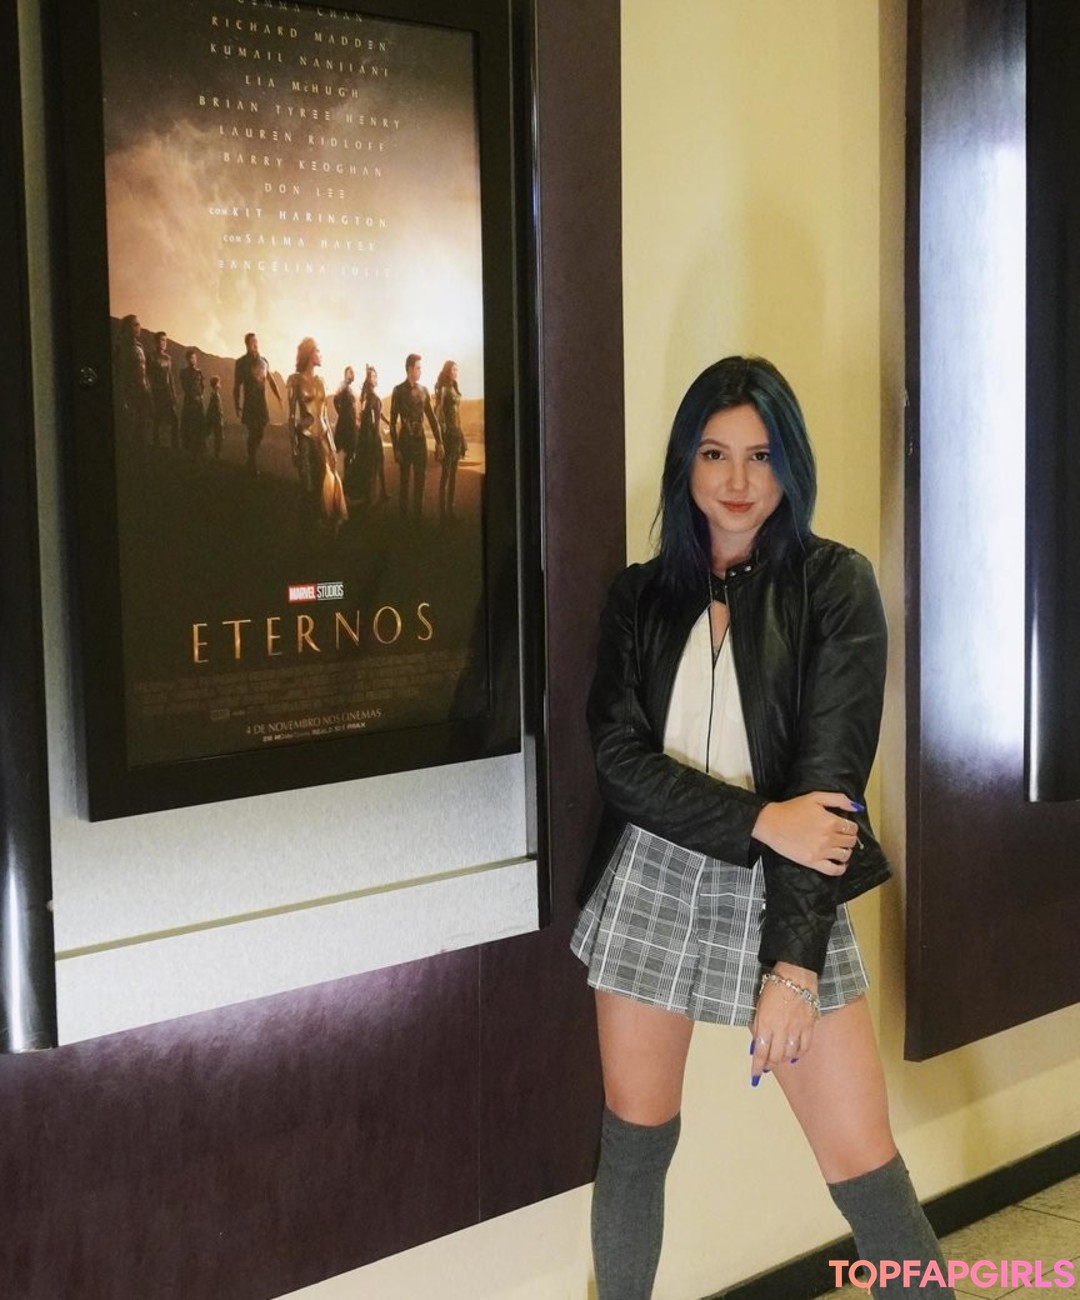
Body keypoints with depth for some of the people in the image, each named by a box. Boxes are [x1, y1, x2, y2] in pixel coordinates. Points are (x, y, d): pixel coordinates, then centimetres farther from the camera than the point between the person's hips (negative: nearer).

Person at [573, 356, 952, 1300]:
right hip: (651, 891, 3)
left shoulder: (834, 584, -4)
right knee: (635, 1144, 10)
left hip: (786, 900, -2)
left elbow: (830, 776, -12)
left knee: (864, 1166, -2)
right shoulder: (641, 596, 5)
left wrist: (794, 961, -19)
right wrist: (758, 820, -19)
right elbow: (620, 759, -5)